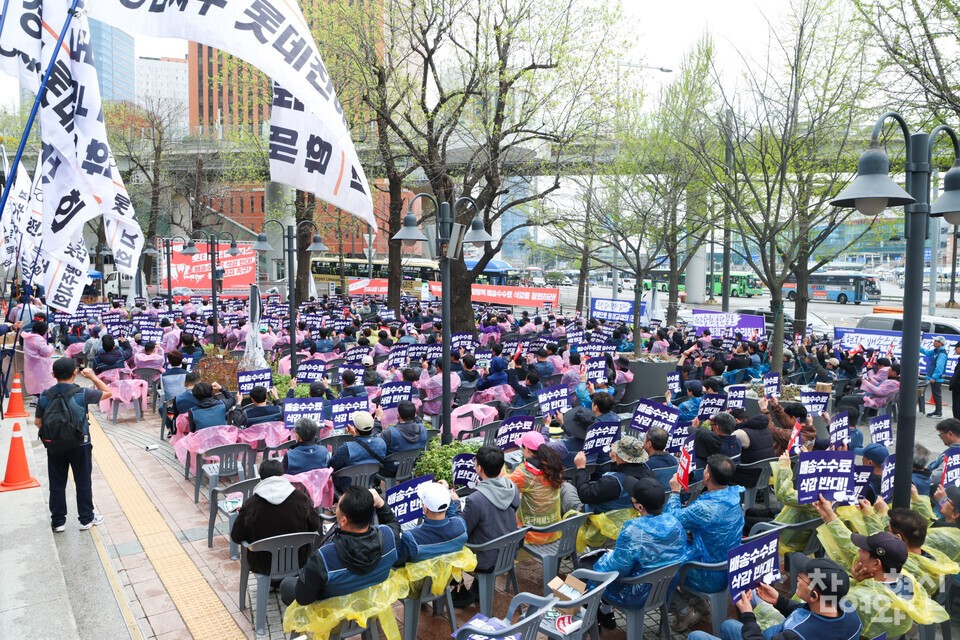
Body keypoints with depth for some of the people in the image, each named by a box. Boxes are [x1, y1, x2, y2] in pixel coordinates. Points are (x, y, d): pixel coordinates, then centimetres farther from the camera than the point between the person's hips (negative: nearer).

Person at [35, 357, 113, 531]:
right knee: (83, 483, 11)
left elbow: (38, 422, -1)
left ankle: (58, 521, 23)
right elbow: (108, 393, -3)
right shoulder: (82, 394, -17)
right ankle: (86, 519, 21)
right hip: (80, 446, -3)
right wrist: (93, 376, 3)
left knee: (57, 484, 14)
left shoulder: (44, 396, -8)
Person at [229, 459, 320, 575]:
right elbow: (315, 526, -1)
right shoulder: (301, 498, -13)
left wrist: (241, 514, 15)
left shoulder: (250, 504, -15)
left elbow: (236, 537, -3)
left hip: (263, 566, 0)